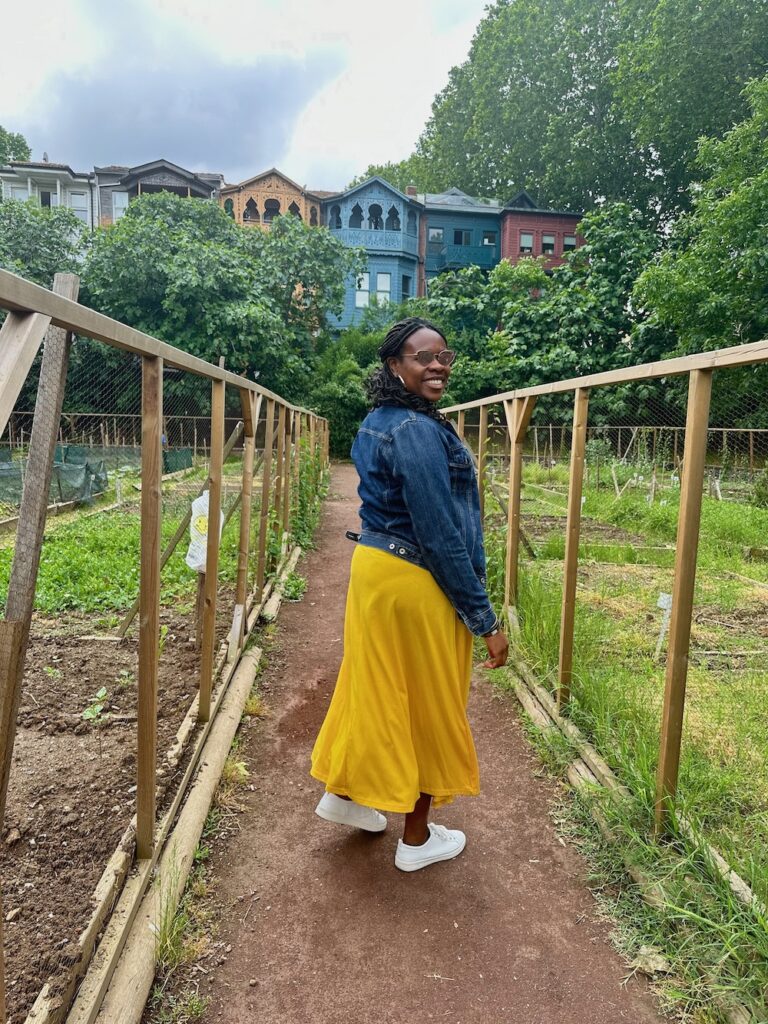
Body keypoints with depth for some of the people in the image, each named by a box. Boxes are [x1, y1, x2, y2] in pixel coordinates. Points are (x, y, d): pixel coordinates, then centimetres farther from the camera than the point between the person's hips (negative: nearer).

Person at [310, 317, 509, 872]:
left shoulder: (378, 423, 9)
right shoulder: (419, 433, -22)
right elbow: (441, 536, -24)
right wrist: (485, 618, -18)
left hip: (375, 566, 9)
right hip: (417, 583, -9)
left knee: (376, 684, 23)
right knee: (428, 703, 9)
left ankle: (344, 791, 42)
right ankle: (417, 838, 28)